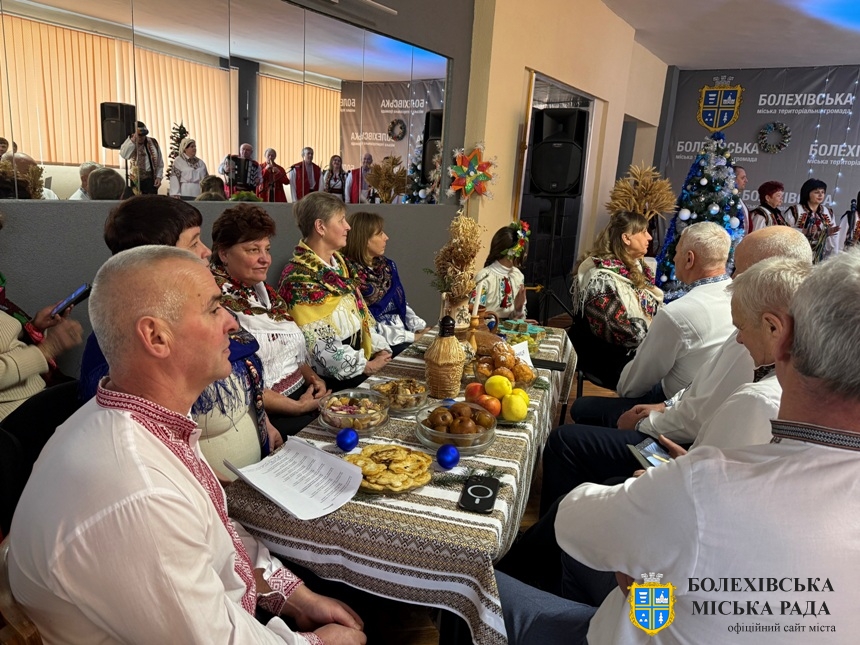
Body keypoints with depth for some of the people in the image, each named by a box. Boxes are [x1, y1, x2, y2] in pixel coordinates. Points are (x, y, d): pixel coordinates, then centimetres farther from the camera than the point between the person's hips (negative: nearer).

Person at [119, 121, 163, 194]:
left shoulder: (153, 142, 8)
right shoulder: (131, 144, -3)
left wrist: (159, 177, 2)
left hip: (151, 179, 3)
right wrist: (133, 139, -27)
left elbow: (160, 162, 13)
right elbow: (124, 155, -26)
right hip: (137, 179, -3)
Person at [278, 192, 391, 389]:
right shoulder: (299, 279, -14)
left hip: (358, 359, 8)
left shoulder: (339, 264, 11)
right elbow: (318, 341, -18)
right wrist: (365, 367, -16)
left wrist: (379, 348, 2)